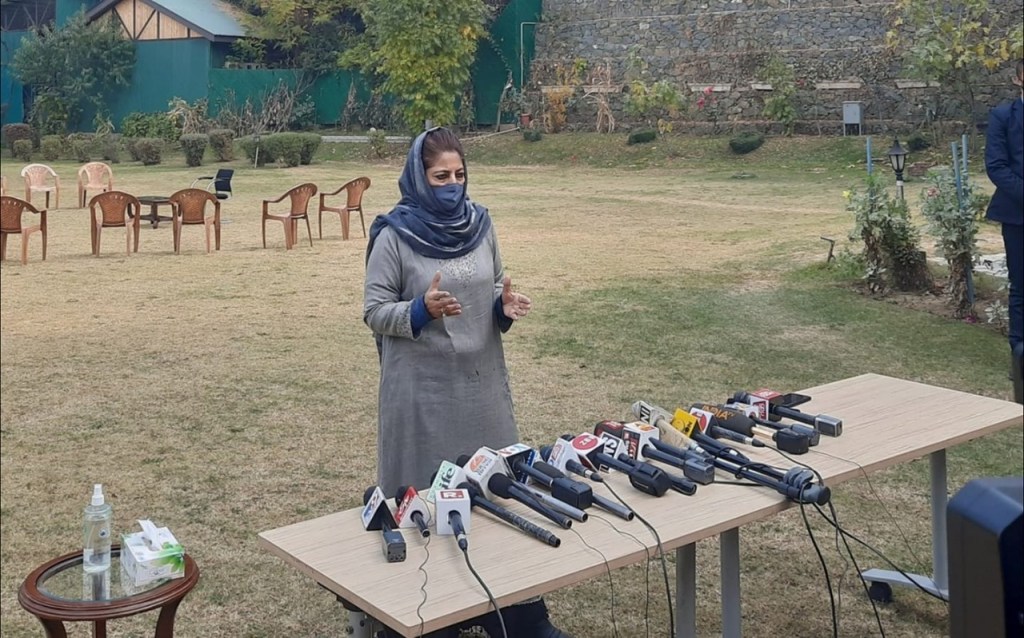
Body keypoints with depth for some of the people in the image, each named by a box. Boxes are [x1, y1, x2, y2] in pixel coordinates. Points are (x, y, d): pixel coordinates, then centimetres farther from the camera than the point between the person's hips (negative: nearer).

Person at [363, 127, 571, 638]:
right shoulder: (394, 236, -8)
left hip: (481, 380, 4)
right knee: (429, 495, 2)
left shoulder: (481, 224, 6)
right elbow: (373, 312, -6)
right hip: (423, 387, -4)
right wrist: (421, 310, -24)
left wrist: (504, 307, -8)